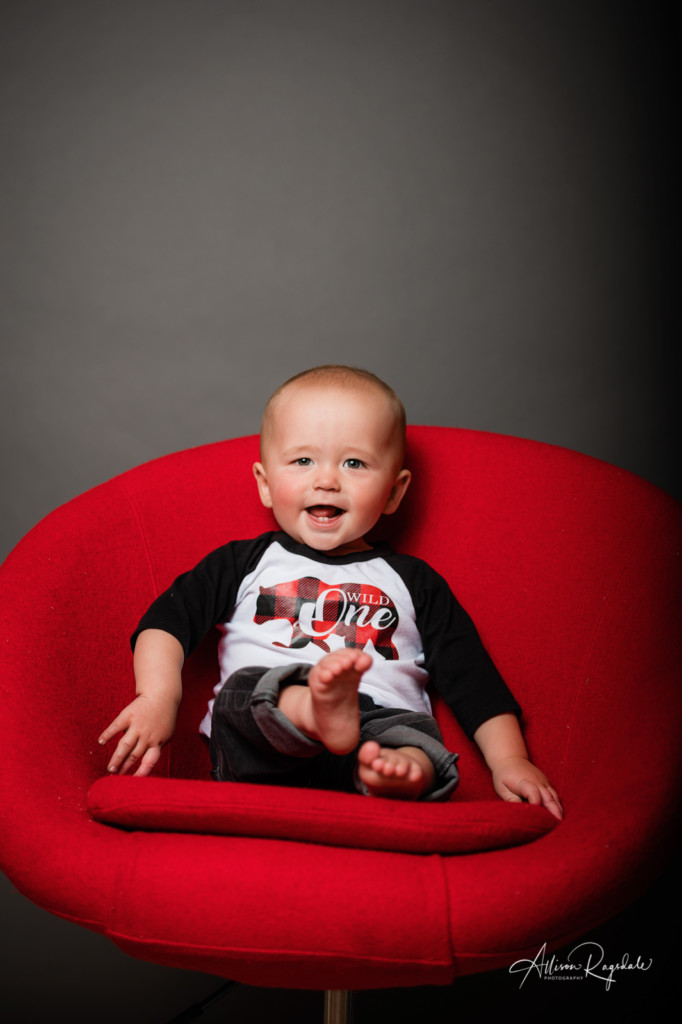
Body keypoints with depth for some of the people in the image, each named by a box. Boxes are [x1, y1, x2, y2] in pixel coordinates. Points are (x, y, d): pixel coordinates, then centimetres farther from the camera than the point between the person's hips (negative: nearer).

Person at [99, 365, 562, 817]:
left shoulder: (414, 581, 22)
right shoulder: (245, 563, 22)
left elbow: (474, 678, 18)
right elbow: (171, 616, 10)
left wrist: (509, 760, 5)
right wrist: (158, 697, -8)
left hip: (385, 728, 1)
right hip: (259, 750, 0)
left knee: (416, 738, -31)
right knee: (244, 689, -31)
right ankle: (319, 712, -57)